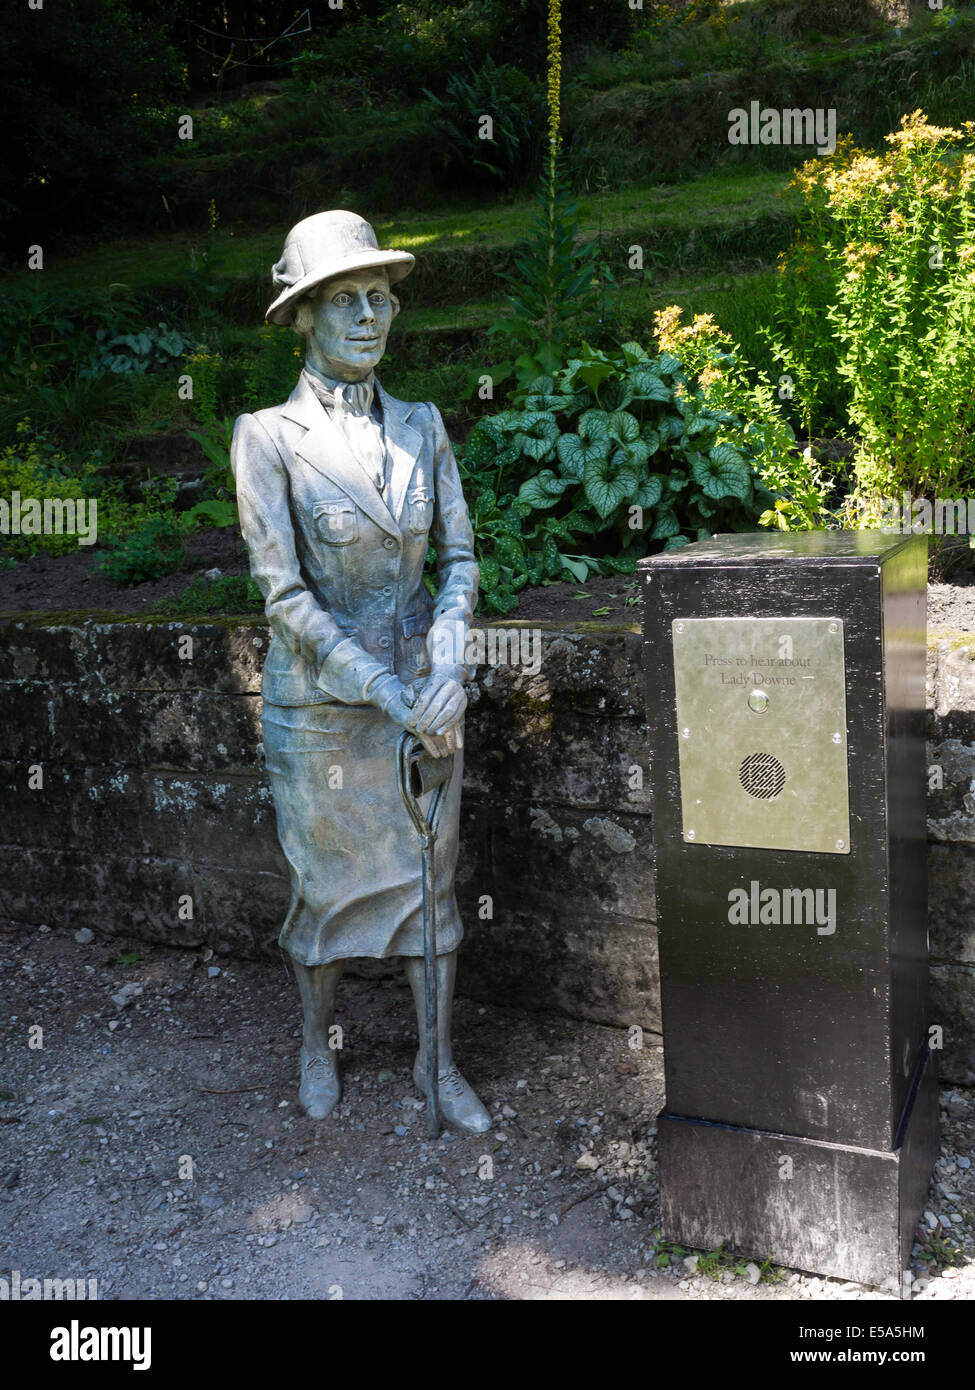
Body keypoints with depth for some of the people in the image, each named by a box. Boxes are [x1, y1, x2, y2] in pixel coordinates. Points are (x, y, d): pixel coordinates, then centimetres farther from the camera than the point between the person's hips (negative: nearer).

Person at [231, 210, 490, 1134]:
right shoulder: (268, 437, -11)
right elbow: (284, 595, -15)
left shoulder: (420, 426, 2)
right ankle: (317, 1043, 38)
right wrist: (389, 695, -17)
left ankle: (438, 1062, 29)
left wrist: (444, 674, -13)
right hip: (320, 700, -3)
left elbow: (459, 558, 2)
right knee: (326, 880, 12)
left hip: (423, 689, 4)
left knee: (429, 875, 11)